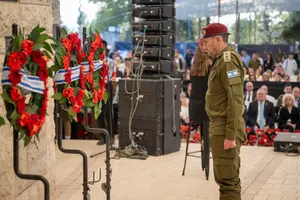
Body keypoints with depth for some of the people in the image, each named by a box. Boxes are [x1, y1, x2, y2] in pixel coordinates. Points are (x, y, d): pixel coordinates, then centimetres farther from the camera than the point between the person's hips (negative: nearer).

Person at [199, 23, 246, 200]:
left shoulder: (228, 59, -15)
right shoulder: (222, 59, 16)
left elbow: (236, 99, -23)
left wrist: (231, 135, -25)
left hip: (226, 128, -11)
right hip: (221, 126, 11)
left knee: (227, 179, -5)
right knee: (225, 176, 19)